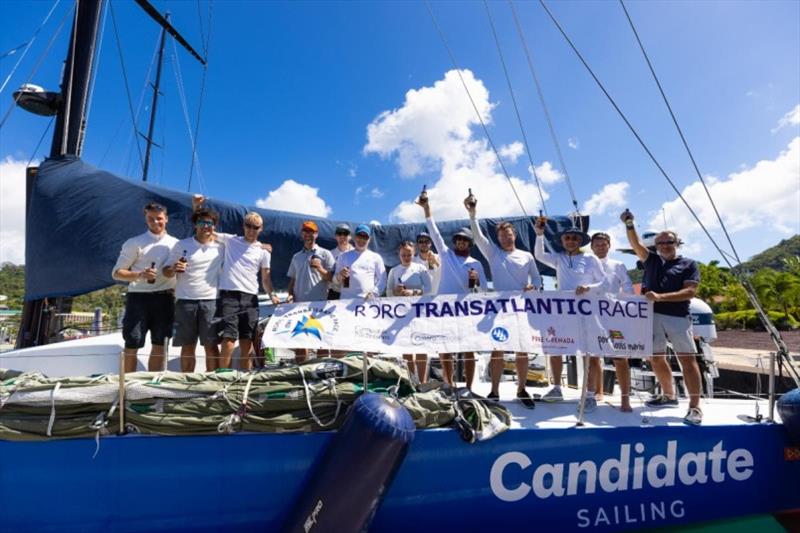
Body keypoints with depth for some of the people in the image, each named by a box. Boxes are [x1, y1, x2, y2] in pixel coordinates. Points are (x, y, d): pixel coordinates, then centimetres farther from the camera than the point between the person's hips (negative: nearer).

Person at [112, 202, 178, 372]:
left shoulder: (176, 244, 10)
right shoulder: (134, 243, 1)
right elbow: (116, 273, 0)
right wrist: (140, 275, -18)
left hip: (164, 298, 3)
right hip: (139, 297, -3)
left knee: (159, 345, 9)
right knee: (132, 345, 2)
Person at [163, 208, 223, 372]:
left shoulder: (220, 246, 5)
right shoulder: (181, 245, 5)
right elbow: (166, 271, 8)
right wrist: (174, 269, -15)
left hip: (210, 301, 0)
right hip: (185, 301, 1)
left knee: (211, 345, -1)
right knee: (187, 346, 6)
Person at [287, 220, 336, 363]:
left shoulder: (325, 254, 3)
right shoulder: (296, 257, 17)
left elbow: (331, 278, -1)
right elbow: (292, 280, 20)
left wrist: (320, 268, -18)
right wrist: (290, 295, 3)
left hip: (319, 303, -4)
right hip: (299, 303, 5)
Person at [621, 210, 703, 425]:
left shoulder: (689, 264, 7)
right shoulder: (651, 260, 17)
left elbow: (690, 292, -5)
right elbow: (636, 244, 2)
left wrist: (661, 297, -17)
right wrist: (629, 225, -14)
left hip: (678, 317, -4)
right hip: (652, 315, 4)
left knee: (688, 359, -7)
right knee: (657, 358, 10)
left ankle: (695, 407, -4)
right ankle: (668, 395, 26)